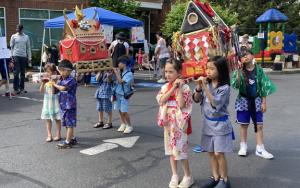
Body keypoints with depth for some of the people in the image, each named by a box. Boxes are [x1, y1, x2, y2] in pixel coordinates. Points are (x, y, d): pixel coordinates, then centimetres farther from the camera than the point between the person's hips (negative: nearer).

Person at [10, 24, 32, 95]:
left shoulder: (26, 37, 9)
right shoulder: (14, 36, 4)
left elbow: (28, 48, 11)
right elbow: (11, 47, 3)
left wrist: (29, 57, 6)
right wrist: (11, 56, -6)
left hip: (24, 56, 3)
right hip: (16, 56, -3)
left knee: (23, 73, 7)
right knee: (16, 73, -6)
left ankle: (22, 88, 16)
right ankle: (16, 88, -3)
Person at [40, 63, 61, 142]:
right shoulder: (45, 80, 5)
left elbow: (53, 91, -19)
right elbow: (41, 90, -1)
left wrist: (52, 82, -25)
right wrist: (43, 83, -14)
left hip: (54, 101, -5)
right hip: (47, 102, 5)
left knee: (57, 119, 6)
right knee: (48, 120, 8)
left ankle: (58, 135, 18)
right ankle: (49, 135, 16)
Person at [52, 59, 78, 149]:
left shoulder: (71, 80, -15)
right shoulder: (60, 80, 9)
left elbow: (63, 88, -28)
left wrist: (55, 84, -12)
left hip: (70, 106, -8)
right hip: (62, 105, 8)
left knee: (70, 124, -1)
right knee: (66, 124, 16)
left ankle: (67, 142, 2)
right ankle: (72, 138, 29)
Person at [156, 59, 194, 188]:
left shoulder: (184, 87, -12)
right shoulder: (165, 87, 4)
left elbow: (181, 104, -22)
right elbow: (161, 100, -12)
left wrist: (178, 88, -22)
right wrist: (173, 87, -16)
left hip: (179, 122, -6)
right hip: (168, 122, 6)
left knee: (180, 149, -1)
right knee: (171, 148, 12)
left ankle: (188, 177, 15)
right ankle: (174, 175, 25)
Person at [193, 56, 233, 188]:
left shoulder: (224, 88, -18)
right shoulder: (206, 84, 0)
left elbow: (215, 104, -26)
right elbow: (196, 99, 1)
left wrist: (205, 88, -30)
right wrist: (199, 87, -15)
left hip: (220, 124, -6)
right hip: (208, 124, 6)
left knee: (219, 153, -3)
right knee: (211, 152, 13)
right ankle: (215, 177, 27)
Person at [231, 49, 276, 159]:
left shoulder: (258, 69, -3)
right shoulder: (240, 71, -5)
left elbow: (263, 86, 0)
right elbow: (235, 86, -17)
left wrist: (264, 102, -2)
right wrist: (239, 72, -25)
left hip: (256, 100, 1)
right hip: (243, 101, -1)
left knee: (259, 125, 3)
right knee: (244, 124, 8)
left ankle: (260, 149, 13)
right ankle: (243, 147, 24)